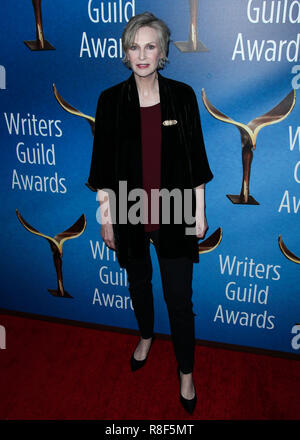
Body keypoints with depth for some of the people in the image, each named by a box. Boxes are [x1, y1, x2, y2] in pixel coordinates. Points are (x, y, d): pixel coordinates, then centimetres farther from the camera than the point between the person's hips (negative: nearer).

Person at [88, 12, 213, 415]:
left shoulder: (182, 95, -4)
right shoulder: (111, 100, -4)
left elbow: (196, 158, 0)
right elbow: (103, 164, 0)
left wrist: (199, 211, 0)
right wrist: (106, 217, 0)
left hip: (173, 214, -1)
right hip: (130, 213, 1)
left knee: (180, 297, 5)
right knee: (138, 281, 21)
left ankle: (186, 370, 29)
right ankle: (146, 335, 52)